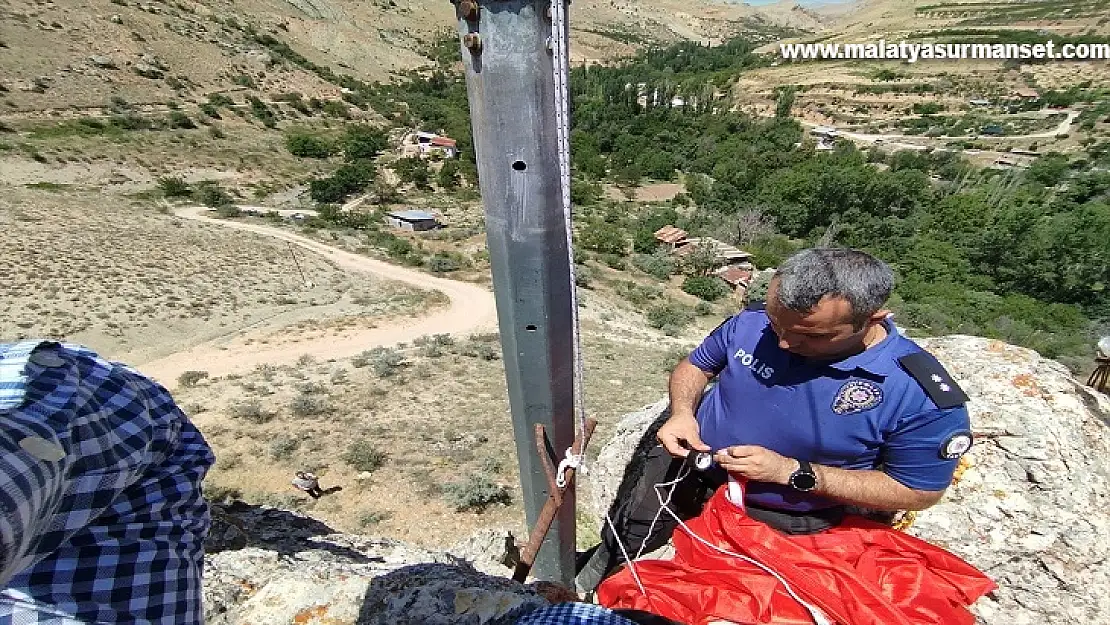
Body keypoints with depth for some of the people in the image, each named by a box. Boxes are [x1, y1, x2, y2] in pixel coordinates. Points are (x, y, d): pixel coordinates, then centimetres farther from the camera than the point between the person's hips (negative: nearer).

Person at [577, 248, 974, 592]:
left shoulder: (924, 397, -24)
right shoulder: (752, 322, -15)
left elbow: (919, 492, -13)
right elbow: (695, 366, 3)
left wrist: (791, 471, -24)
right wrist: (682, 413, -21)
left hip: (780, 516, -2)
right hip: (689, 463, 3)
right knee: (619, 545, 5)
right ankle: (595, 575, 37)